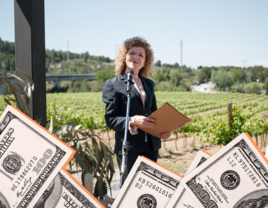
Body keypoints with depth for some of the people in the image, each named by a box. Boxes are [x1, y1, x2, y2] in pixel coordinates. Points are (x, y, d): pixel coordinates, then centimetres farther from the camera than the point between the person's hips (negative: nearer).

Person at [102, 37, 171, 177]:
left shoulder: (148, 84, 16)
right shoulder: (113, 84, 0)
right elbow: (110, 120, -5)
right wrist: (133, 120, -21)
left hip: (150, 146, 5)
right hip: (128, 147, -5)